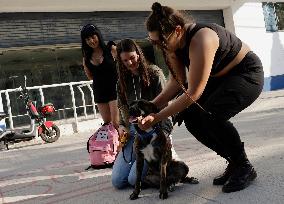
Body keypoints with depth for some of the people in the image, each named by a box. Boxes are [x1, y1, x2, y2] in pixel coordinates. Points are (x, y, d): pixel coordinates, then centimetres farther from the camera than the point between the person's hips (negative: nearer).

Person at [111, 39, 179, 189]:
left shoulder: (154, 73, -3)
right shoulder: (123, 80, 13)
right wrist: (122, 126, 2)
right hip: (133, 130, 6)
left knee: (134, 179, -18)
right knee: (117, 181, -4)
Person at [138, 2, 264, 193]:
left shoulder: (200, 41, -34)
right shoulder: (174, 42, -9)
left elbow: (193, 93, -33)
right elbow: (177, 81, -5)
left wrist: (157, 117, -29)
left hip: (248, 73, -9)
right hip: (220, 78, 9)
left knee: (211, 115, -30)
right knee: (189, 115, -8)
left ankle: (245, 168, -7)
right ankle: (234, 162, 7)